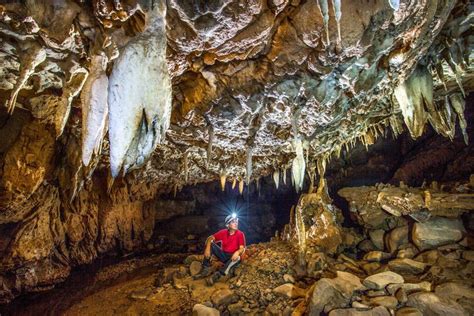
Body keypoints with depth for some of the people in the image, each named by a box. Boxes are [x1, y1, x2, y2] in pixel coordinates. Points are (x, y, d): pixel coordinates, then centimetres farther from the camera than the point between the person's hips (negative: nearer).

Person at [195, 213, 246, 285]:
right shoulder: (223, 232, -5)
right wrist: (207, 248, -29)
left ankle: (217, 275, -38)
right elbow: (210, 238, -9)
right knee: (210, 244, -13)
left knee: (237, 258, -38)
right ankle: (206, 269, -14)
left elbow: (242, 248, -20)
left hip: (233, 257, -3)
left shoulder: (240, 234, -13)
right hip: (223, 256, 3)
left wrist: (237, 252, -44)